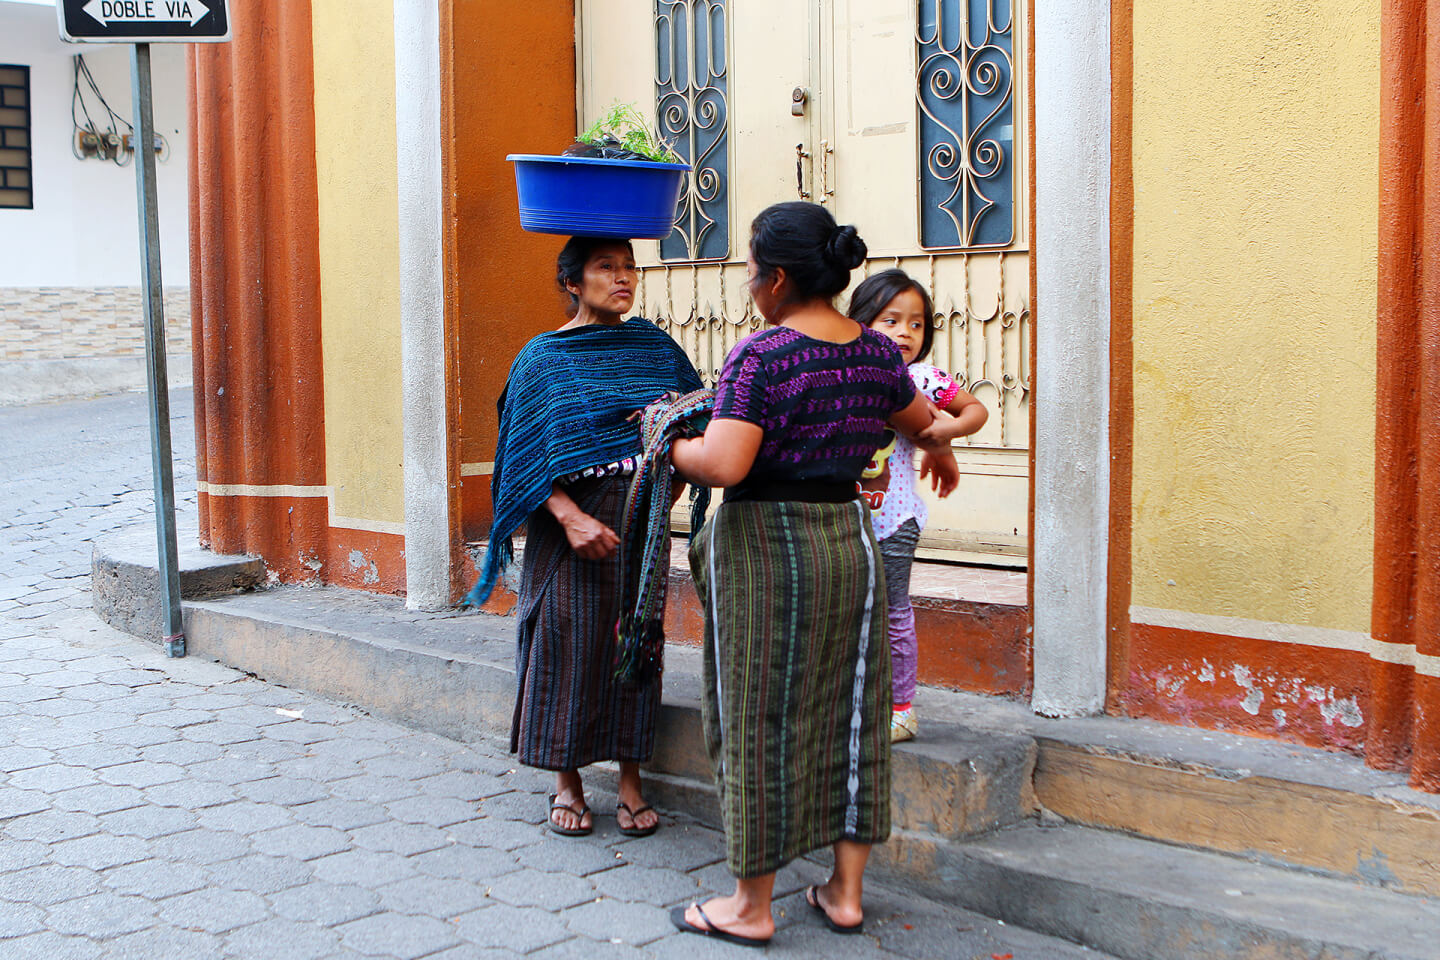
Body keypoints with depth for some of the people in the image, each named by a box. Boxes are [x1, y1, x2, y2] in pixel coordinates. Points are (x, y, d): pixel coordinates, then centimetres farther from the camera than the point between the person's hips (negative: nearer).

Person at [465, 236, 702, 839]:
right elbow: (528, 455, -7)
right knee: (568, 642, 0)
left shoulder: (654, 347, 10)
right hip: (570, 520, -3)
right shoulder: (543, 358, -1)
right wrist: (571, 517, -19)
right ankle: (567, 782, 15)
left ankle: (630, 779, 15)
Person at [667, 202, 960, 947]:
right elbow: (920, 418, 25)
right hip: (850, 542, 6)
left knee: (759, 723, 4)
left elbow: (722, 465, -25)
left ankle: (752, 906, 16)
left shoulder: (760, 356, -15)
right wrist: (940, 453, 47)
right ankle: (845, 892, 23)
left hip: (764, 548, -6)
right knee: (847, 716, 14)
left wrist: (671, 447, -4)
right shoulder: (877, 353, 6)